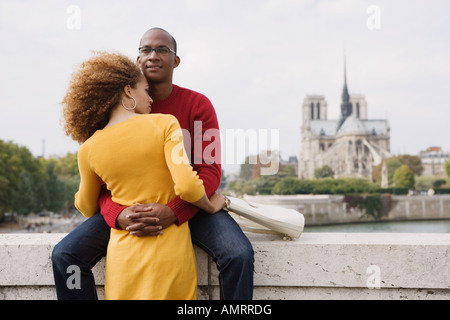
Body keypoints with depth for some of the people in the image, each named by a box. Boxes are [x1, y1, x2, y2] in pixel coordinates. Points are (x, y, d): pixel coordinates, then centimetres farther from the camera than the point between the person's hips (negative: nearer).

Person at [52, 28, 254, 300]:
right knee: (64, 255, -15)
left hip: (188, 206, -2)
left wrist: (174, 212, -32)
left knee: (239, 255, -28)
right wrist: (117, 214, -28)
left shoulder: (197, 104, -5)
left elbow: (210, 171, -13)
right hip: (132, 207, 2)